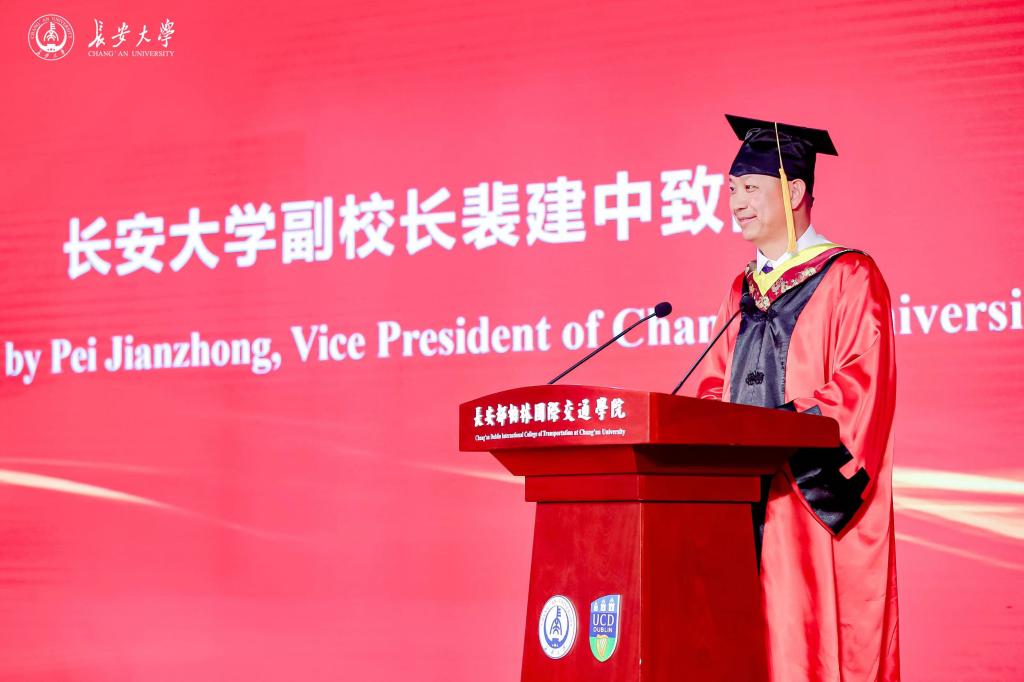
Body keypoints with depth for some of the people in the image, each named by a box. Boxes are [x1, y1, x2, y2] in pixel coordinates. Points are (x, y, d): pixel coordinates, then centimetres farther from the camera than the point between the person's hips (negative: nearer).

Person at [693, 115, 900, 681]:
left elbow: (860, 386, -13)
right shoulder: (744, 289, 19)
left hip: (820, 509, -6)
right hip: (744, 497, 6)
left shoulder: (849, 276, -4)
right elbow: (717, 380, 19)